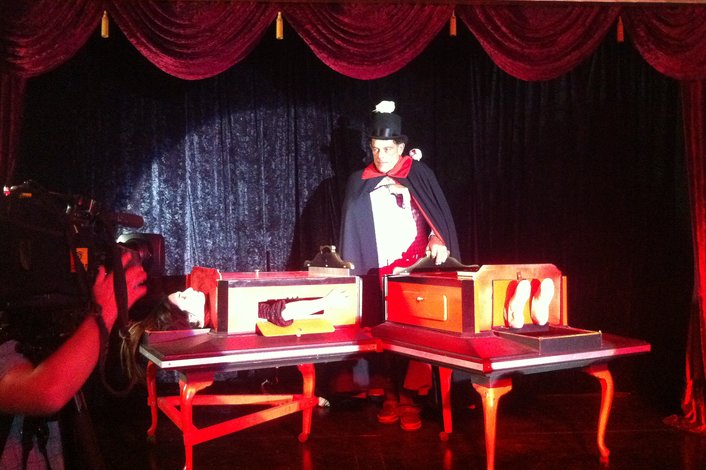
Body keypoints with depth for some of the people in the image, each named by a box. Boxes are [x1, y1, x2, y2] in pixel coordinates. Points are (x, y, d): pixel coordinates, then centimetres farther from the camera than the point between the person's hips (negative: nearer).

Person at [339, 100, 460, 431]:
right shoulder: (360, 183, 11)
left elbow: (439, 216, 0)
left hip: (416, 268, -2)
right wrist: (352, 269, 4)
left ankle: (409, 399, -3)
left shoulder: (420, 174, 5)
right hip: (378, 271, 3)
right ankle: (390, 396, 10)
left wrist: (439, 241, -18)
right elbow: (351, 230, 12)